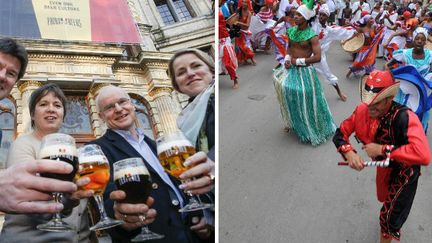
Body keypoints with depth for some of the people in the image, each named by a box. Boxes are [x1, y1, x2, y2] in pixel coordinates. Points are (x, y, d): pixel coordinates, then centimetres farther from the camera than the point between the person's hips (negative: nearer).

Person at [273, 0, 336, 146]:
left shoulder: (312, 36, -18)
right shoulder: (292, 31, 1)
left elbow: (317, 57, -22)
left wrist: (298, 61, -19)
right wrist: (287, 59, -5)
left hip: (304, 71, -6)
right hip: (291, 69, 6)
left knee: (306, 100, 4)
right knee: (292, 97, 14)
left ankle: (311, 130, 24)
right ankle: (295, 123, 36)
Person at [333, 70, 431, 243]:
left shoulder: (405, 118, -39)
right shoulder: (362, 110, -23)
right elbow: (340, 133, -13)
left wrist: (382, 149, -44)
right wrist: (349, 153, -34)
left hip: (405, 171, -6)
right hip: (384, 166, 6)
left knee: (390, 216, 4)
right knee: (385, 199, 33)